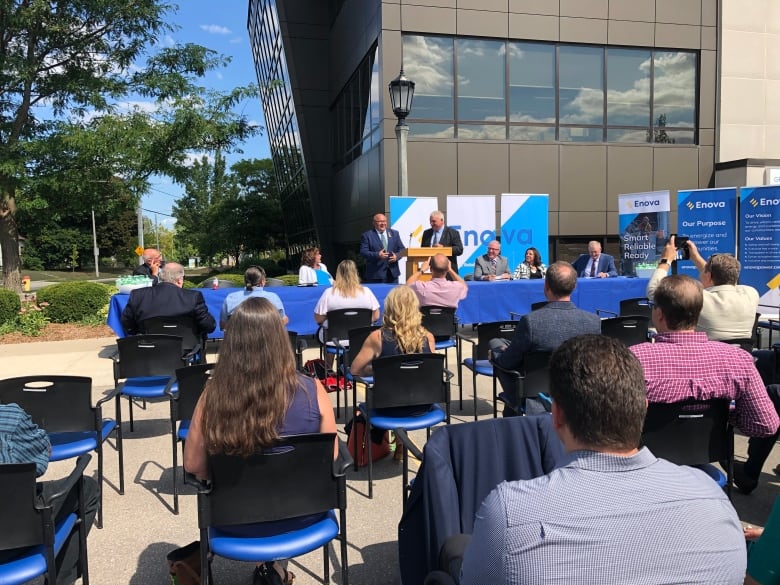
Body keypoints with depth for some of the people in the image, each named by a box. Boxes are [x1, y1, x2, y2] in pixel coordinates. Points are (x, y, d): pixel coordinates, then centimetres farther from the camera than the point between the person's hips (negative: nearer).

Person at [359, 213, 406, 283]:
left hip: (393, 272, 4)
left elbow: (402, 249, 13)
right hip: (376, 273, -4)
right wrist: (377, 255, -22)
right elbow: (363, 252, -7)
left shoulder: (394, 233, 14)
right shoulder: (367, 236, 1)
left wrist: (397, 256, -9)